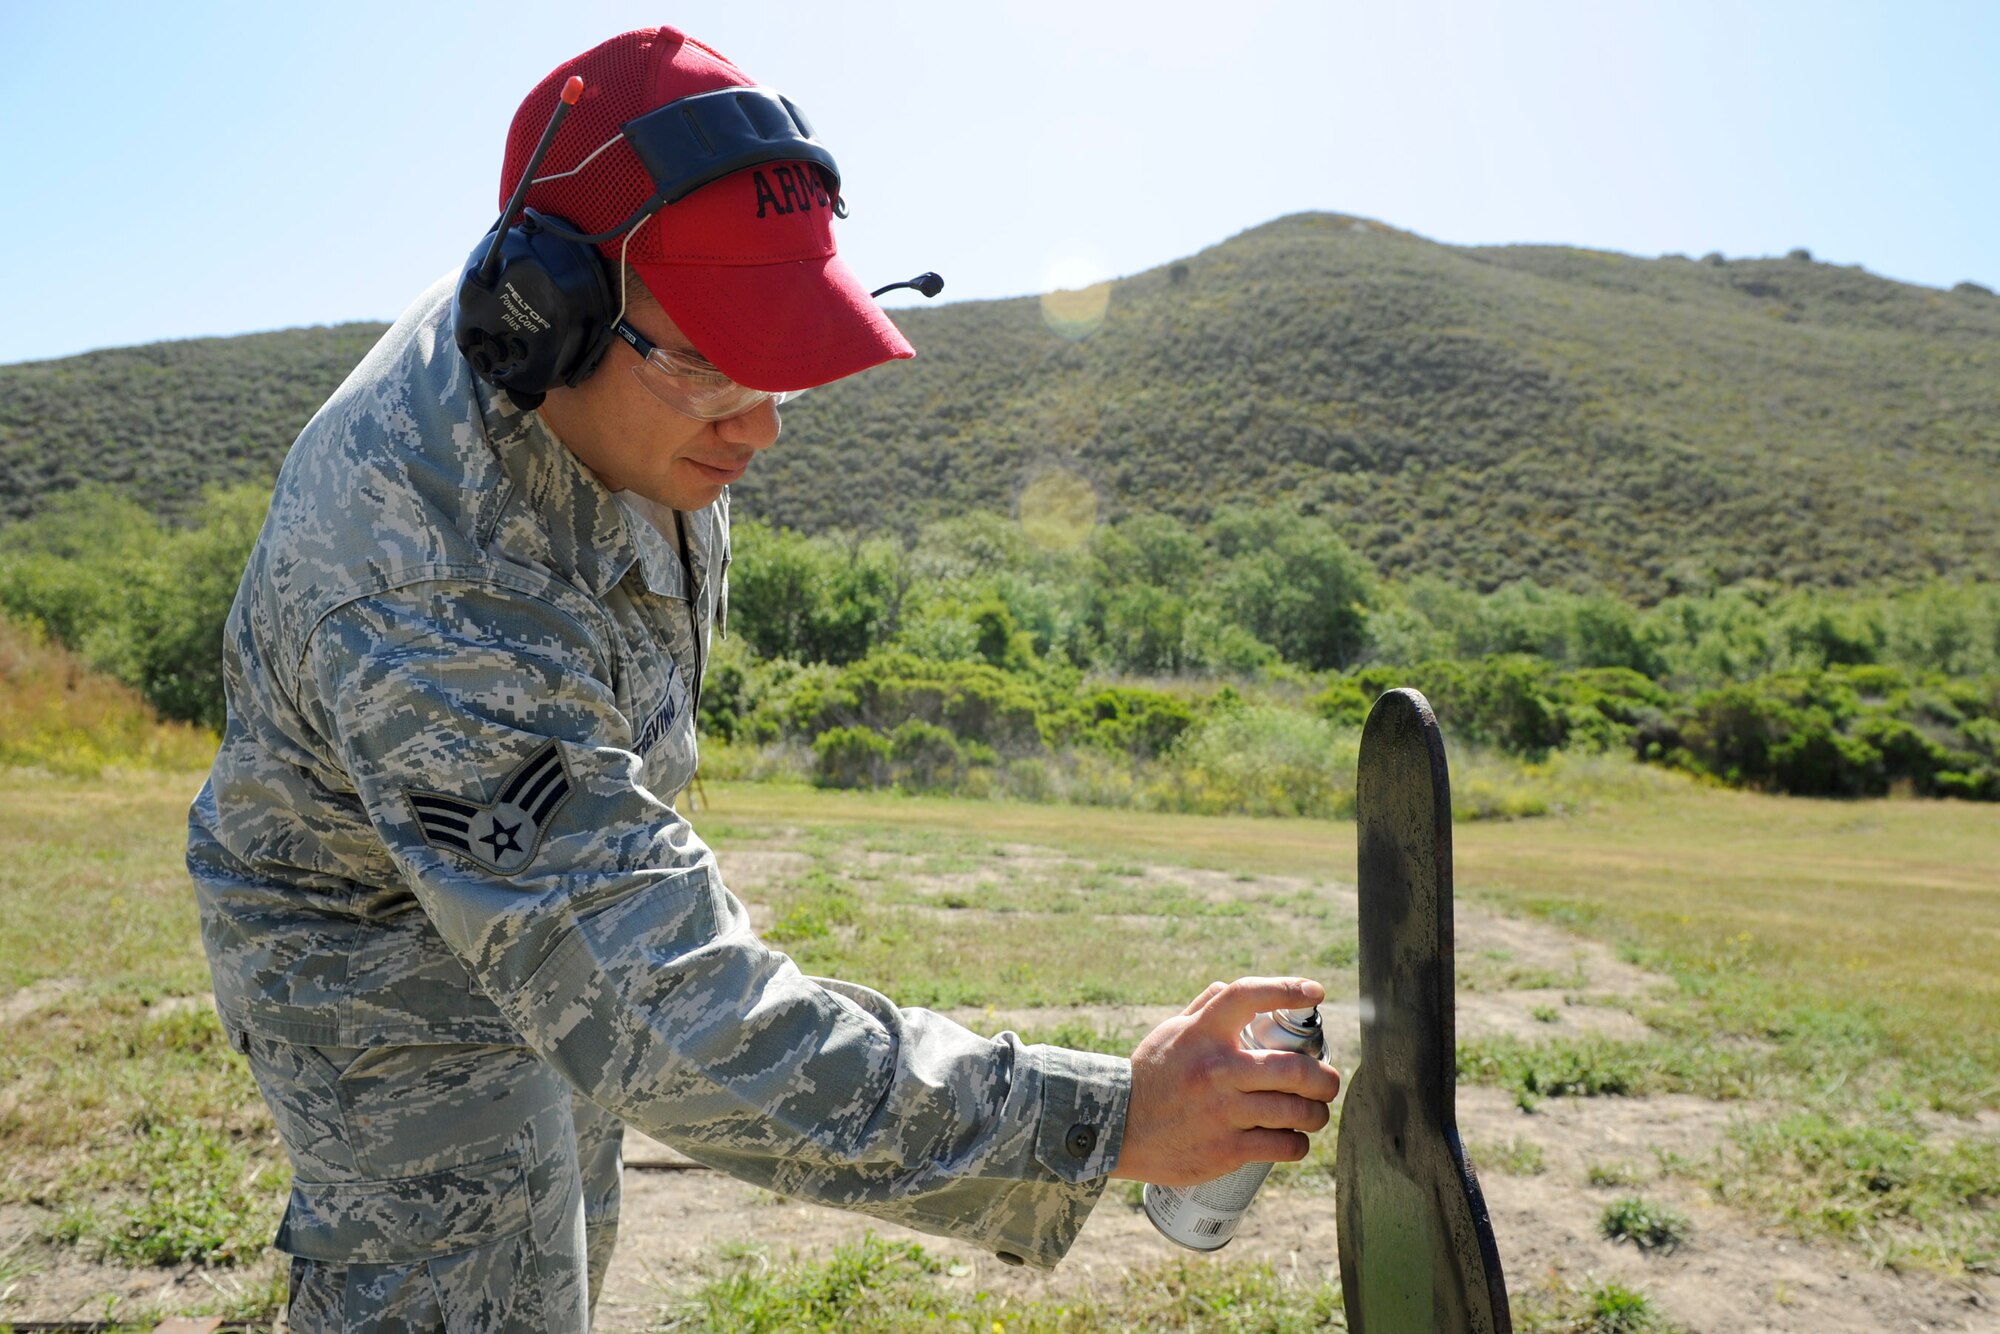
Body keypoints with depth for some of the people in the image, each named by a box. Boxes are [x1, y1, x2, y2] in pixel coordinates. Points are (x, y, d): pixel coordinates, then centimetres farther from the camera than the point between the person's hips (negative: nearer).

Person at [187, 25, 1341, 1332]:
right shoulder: (422, 602, -44)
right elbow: (656, 1010, -48)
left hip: (560, 866, 8)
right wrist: (1104, 1122, -52)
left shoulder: (611, 368, -19)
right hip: (389, 949, -8)